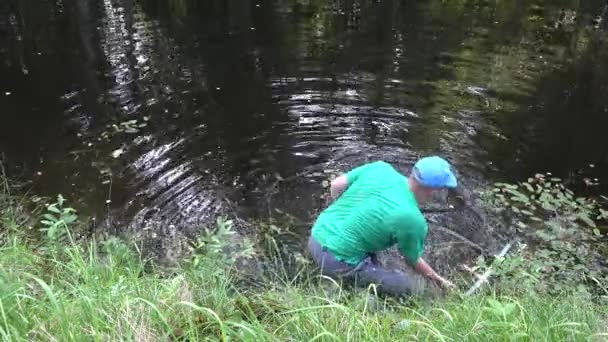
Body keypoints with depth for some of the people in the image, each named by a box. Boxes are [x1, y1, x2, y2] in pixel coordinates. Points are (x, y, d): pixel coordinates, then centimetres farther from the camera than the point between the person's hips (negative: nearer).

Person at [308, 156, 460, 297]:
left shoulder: (380, 167, -4)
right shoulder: (414, 220, -16)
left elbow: (336, 185, 3)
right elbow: (414, 261, 2)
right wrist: (437, 279, 21)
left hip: (316, 237, 7)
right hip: (337, 261, -7)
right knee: (406, 287, -1)